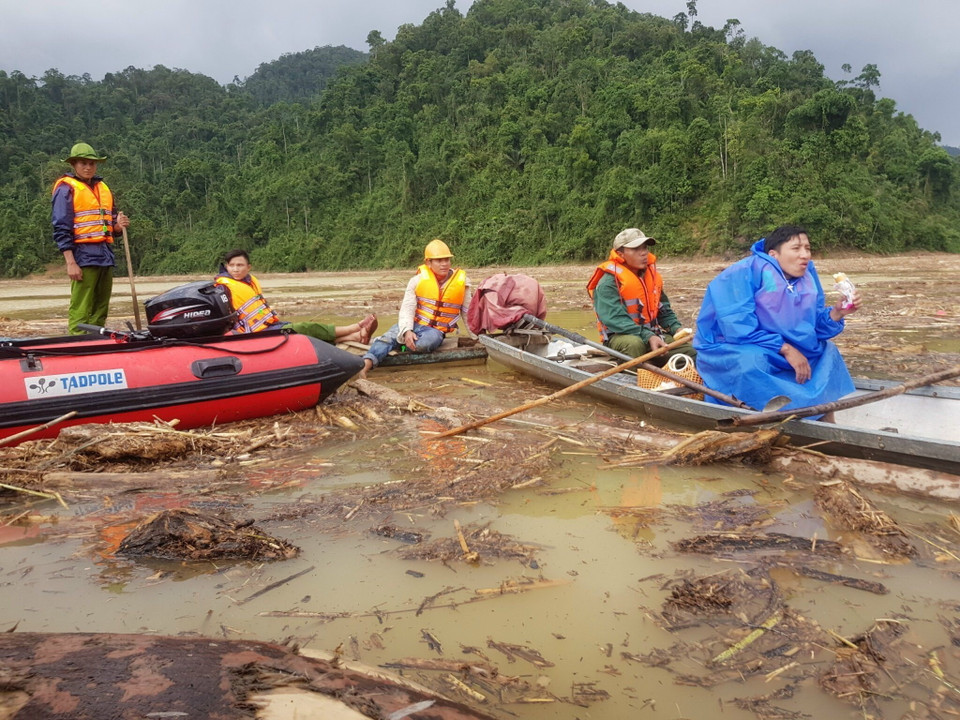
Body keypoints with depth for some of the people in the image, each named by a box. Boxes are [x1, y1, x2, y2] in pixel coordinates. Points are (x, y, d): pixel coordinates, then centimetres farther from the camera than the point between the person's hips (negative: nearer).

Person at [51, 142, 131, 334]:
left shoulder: (103, 188, 20)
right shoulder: (67, 188, 0)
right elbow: (61, 228, -7)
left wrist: (118, 225, 1)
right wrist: (70, 262, -15)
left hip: (106, 256, 7)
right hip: (84, 256, -7)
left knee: (100, 311, 9)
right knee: (80, 312, -10)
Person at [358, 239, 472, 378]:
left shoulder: (462, 282, -2)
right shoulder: (418, 280, -3)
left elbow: (468, 312, 10)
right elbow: (407, 308, -10)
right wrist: (407, 331, -28)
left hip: (436, 330, -1)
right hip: (412, 324, 1)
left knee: (425, 342, -36)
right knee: (389, 336, -29)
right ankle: (366, 363, -45)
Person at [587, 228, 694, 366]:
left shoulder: (652, 276, 11)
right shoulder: (608, 283, -14)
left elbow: (664, 310, 19)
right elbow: (616, 319, -24)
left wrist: (676, 328, -2)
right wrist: (647, 337, -34)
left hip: (652, 334, 7)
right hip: (620, 336, -7)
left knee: (691, 351, -10)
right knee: (634, 344, -41)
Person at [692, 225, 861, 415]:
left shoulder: (807, 275, 3)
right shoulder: (745, 273, -19)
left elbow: (814, 327, 4)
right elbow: (738, 327, -27)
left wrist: (837, 313, -16)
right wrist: (785, 349, -25)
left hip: (779, 355, 8)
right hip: (731, 352, -8)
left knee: (827, 350, 9)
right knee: (752, 361, -37)